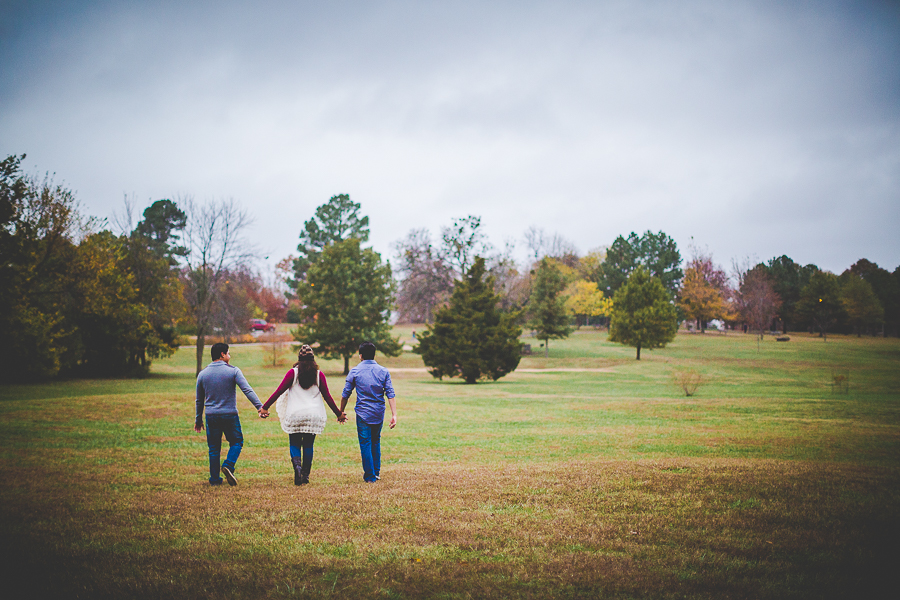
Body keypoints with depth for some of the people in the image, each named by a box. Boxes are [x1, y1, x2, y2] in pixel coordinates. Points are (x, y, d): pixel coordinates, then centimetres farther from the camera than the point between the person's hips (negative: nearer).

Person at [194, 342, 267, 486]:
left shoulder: (203, 374, 7)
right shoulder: (233, 371, -5)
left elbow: (199, 400, 14)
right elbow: (247, 390, -15)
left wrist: (198, 419, 22)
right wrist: (259, 406, -18)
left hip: (211, 416, 3)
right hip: (230, 415, -3)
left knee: (214, 448, 9)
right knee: (236, 442, 11)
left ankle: (215, 479, 9)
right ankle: (228, 465, -12)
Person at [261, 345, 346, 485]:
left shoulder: (293, 373, -3)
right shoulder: (319, 374, 2)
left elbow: (279, 391, -5)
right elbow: (327, 397, 4)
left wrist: (265, 407, 2)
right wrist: (338, 414, 14)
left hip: (295, 415, -2)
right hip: (313, 416, 2)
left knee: (294, 444, 7)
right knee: (308, 446, 10)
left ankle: (297, 466, -20)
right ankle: (305, 476, 8)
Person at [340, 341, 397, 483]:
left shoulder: (355, 371, -3)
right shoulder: (383, 371, 2)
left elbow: (345, 394, 1)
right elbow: (390, 394, -4)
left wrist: (341, 412, 14)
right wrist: (394, 415, -4)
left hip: (363, 414, -3)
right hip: (379, 414, 3)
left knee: (365, 444, 2)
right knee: (376, 442, 20)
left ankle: (370, 476, 4)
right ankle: (376, 472, 26)